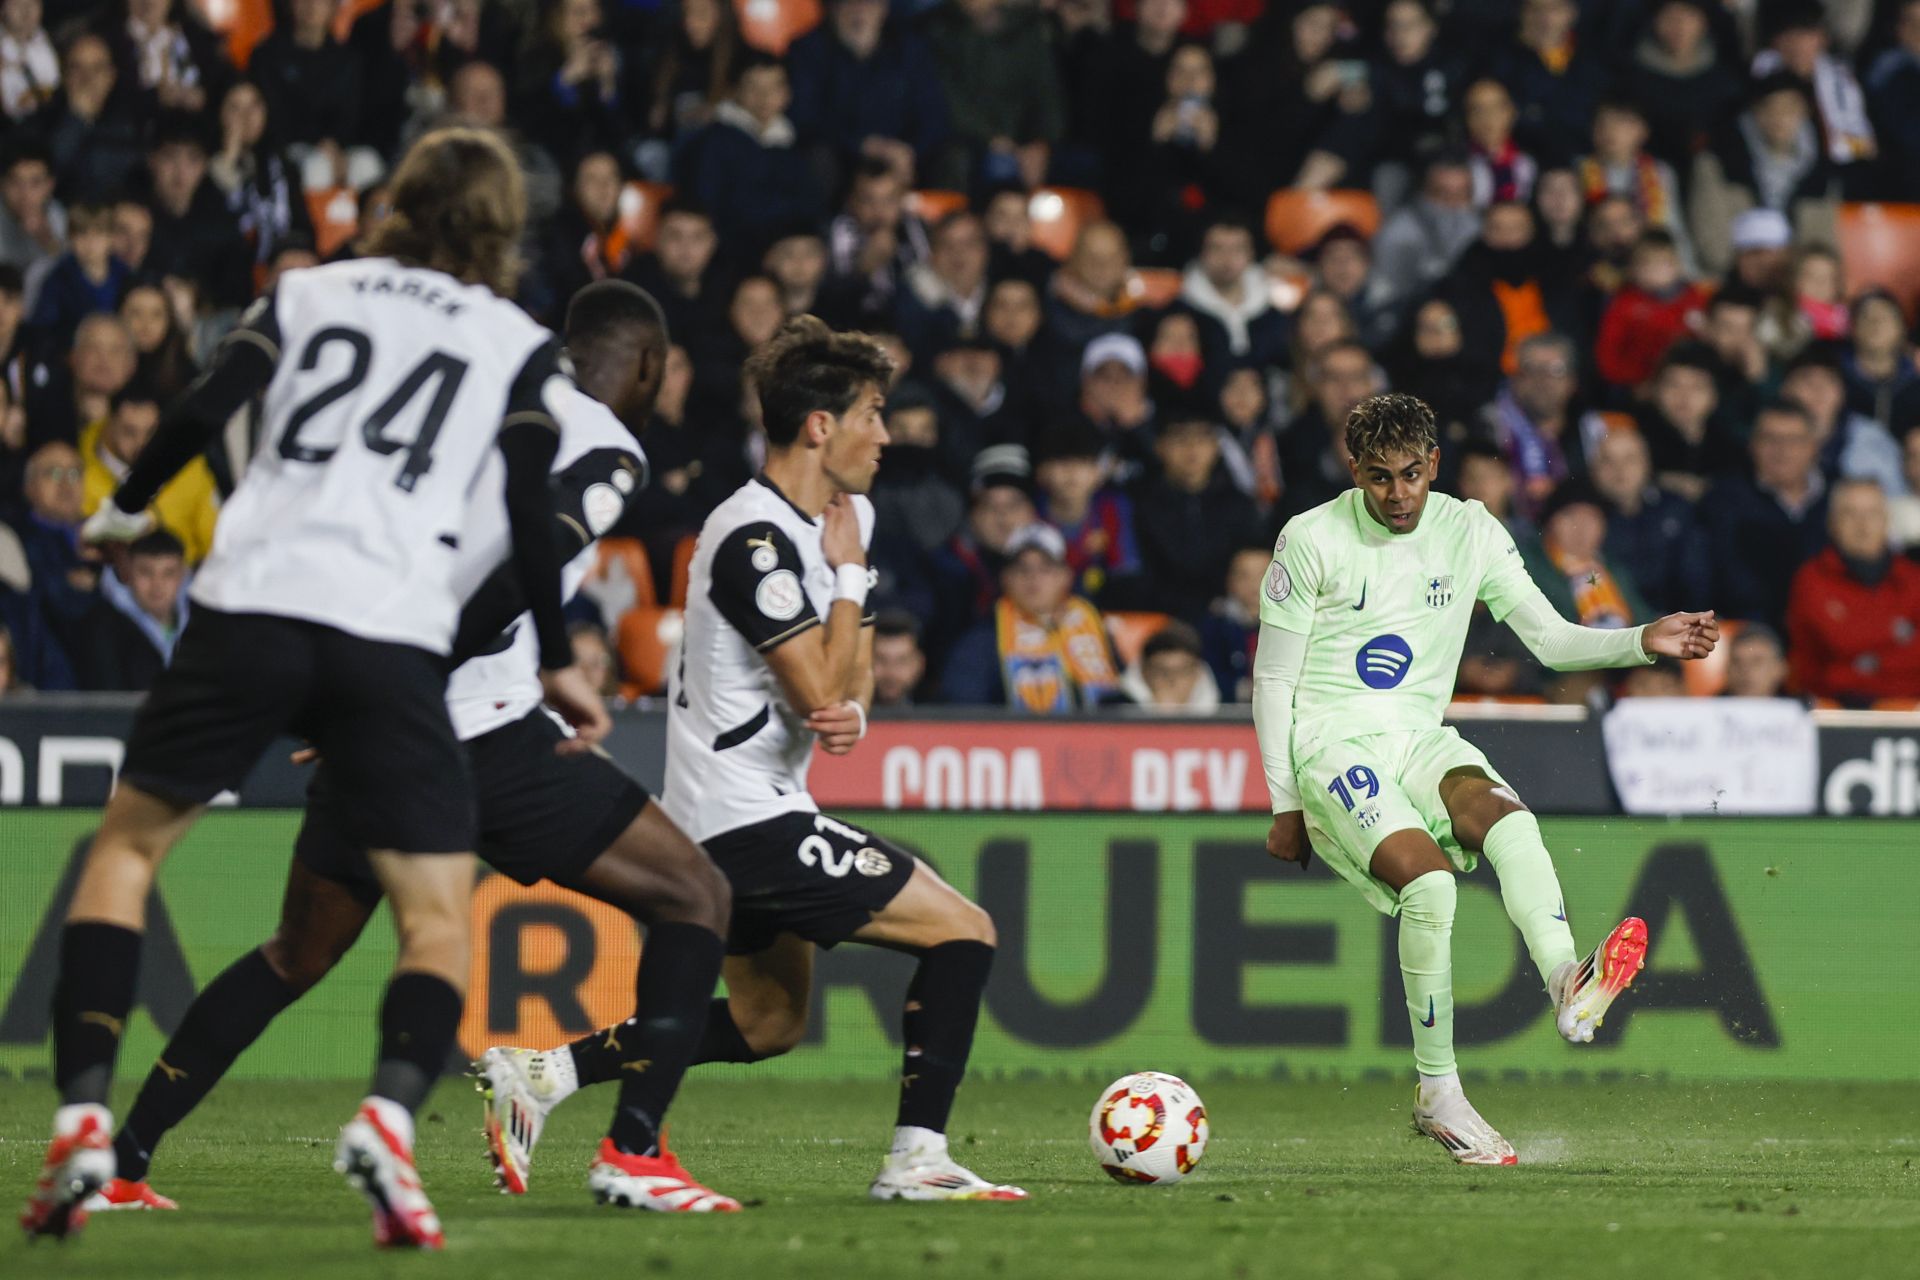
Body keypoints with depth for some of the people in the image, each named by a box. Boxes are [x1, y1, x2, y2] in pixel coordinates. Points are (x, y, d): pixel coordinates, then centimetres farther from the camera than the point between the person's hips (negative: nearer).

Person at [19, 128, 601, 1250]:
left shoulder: (309, 292, 17)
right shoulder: (518, 343, 13)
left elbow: (204, 410, 4)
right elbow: (531, 508, 3)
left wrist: (125, 511, 20)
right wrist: (559, 664, 14)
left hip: (251, 605, 1)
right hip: (394, 640, -1)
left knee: (127, 844, 16)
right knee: (439, 911, 7)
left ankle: (83, 1117, -1)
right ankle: (390, 1115, -23)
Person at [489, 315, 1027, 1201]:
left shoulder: (841, 517, 11)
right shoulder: (755, 539, -20)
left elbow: (850, 676, 16)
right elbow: (821, 688, -21)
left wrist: (851, 713, -7)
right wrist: (849, 573, -12)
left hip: (723, 824, 10)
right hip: (748, 819, -10)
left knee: (768, 1022, 21)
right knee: (962, 931, -8)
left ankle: (546, 1071, 16)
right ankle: (917, 1158, -8)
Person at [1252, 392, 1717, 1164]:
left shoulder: (1469, 533, 7)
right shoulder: (1313, 540, -4)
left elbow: (1551, 638, 8)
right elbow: (1272, 679, 0)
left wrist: (1645, 643, -9)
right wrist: (1285, 805, -1)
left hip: (1422, 737, 4)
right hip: (1331, 743, -4)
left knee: (1503, 815, -32)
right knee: (1429, 879, -29)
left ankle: (1568, 986, -56)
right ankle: (1437, 1097, -20)